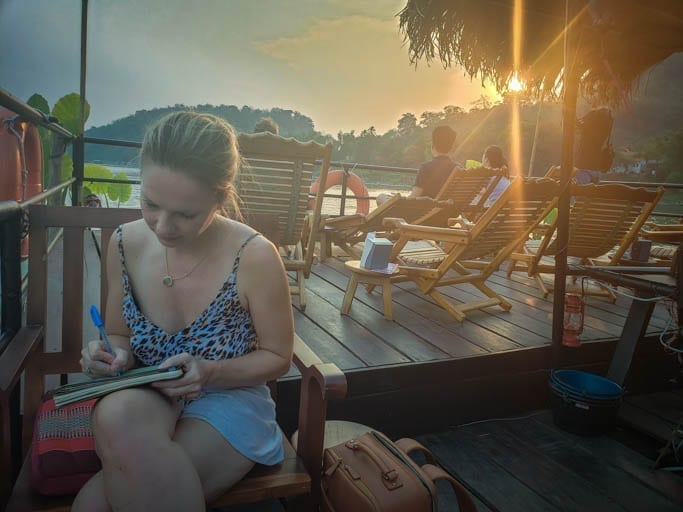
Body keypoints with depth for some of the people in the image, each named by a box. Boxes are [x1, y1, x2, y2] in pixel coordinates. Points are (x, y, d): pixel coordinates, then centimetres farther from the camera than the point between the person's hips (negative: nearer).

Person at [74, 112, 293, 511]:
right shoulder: (126, 243, -6)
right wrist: (117, 356, -13)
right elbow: (120, 336, 10)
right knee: (117, 414, -33)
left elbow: (278, 357, -6)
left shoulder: (255, 257, -20)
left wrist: (209, 373, -22)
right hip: (146, 397, 4)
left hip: (228, 402, -3)